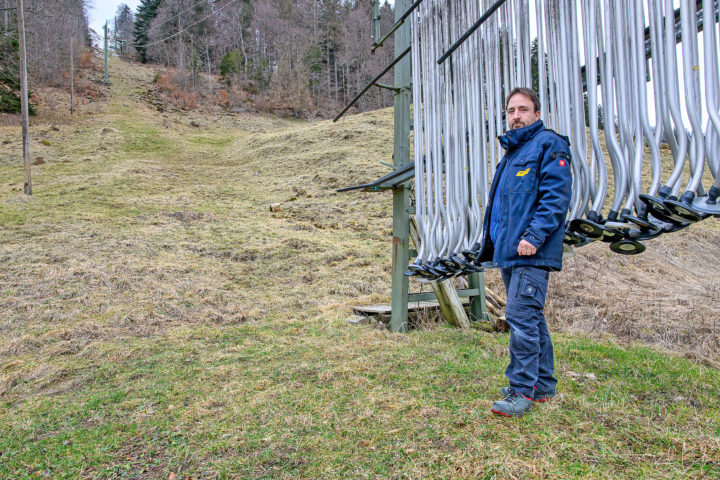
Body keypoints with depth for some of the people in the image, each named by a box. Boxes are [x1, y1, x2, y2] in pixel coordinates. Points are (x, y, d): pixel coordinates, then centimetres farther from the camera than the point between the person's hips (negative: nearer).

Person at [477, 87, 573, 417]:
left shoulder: (549, 145, -4)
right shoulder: (512, 151, 23)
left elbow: (557, 195, -15)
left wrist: (533, 236, -23)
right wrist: (493, 243, 19)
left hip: (531, 253, -9)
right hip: (510, 252, 9)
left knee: (521, 316, -11)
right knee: (531, 319, 14)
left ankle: (522, 391, -1)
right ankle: (542, 385, 25)